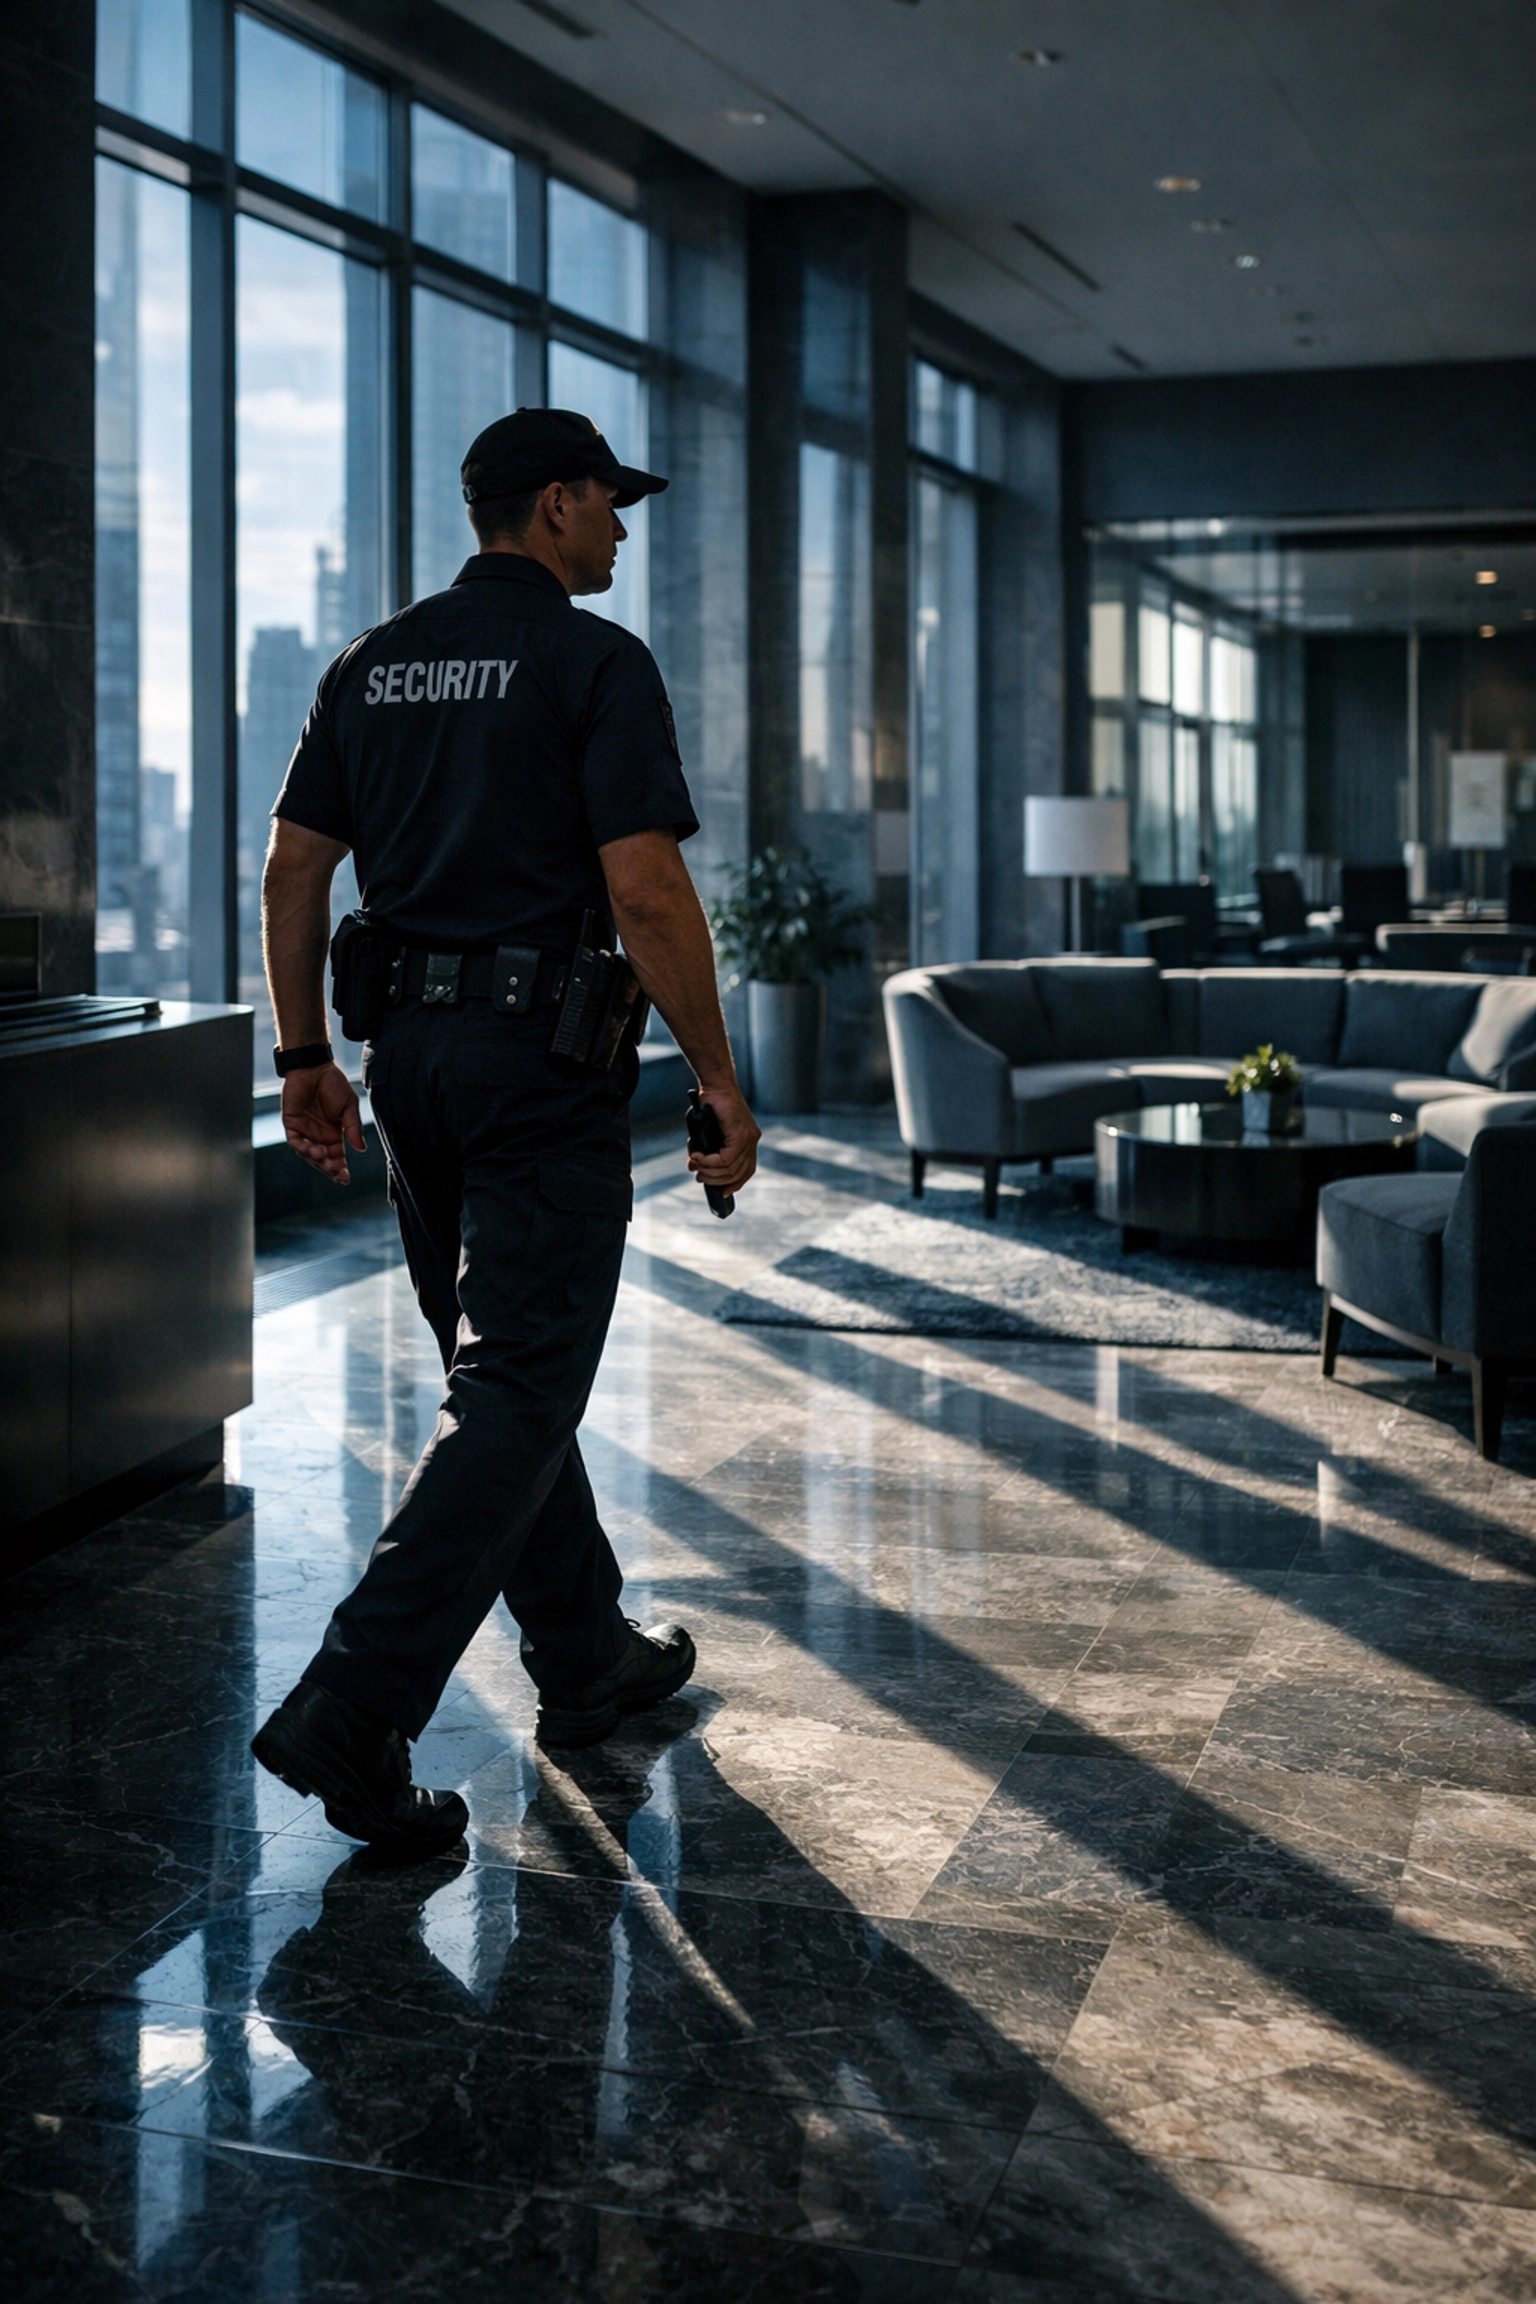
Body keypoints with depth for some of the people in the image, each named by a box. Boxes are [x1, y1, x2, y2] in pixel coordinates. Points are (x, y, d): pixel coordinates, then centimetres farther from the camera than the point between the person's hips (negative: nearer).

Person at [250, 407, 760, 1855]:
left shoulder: (373, 666, 12)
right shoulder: (595, 663, -9)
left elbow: (293, 870, 9)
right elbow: (645, 891, -17)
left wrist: (304, 1057, 14)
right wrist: (717, 1076, -11)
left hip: (410, 1053, 8)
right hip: (546, 1056, -8)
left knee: (504, 1366, 17)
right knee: (515, 1394, -5)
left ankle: (587, 1661, 29)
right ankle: (353, 1709, -12)